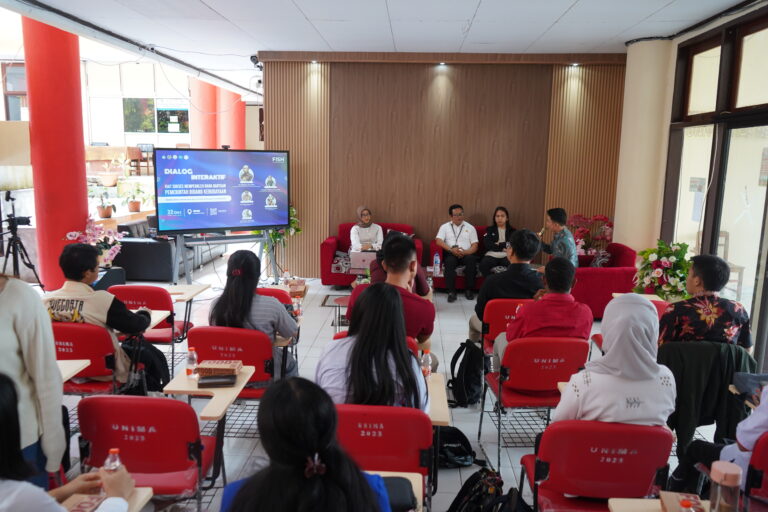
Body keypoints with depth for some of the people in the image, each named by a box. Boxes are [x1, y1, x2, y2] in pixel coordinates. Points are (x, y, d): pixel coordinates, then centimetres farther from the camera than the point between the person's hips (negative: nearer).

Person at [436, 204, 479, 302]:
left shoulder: (470, 227, 16)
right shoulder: (445, 227, 14)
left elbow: (475, 246, 8)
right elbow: (438, 241, -2)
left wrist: (465, 252, -14)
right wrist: (451, 249, -16)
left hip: (466, 254, 1)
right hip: (451, 254, -1)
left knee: (471, 259, -33)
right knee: (450, 261, -35)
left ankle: (469, 290, -19)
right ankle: (451, 292, -30)